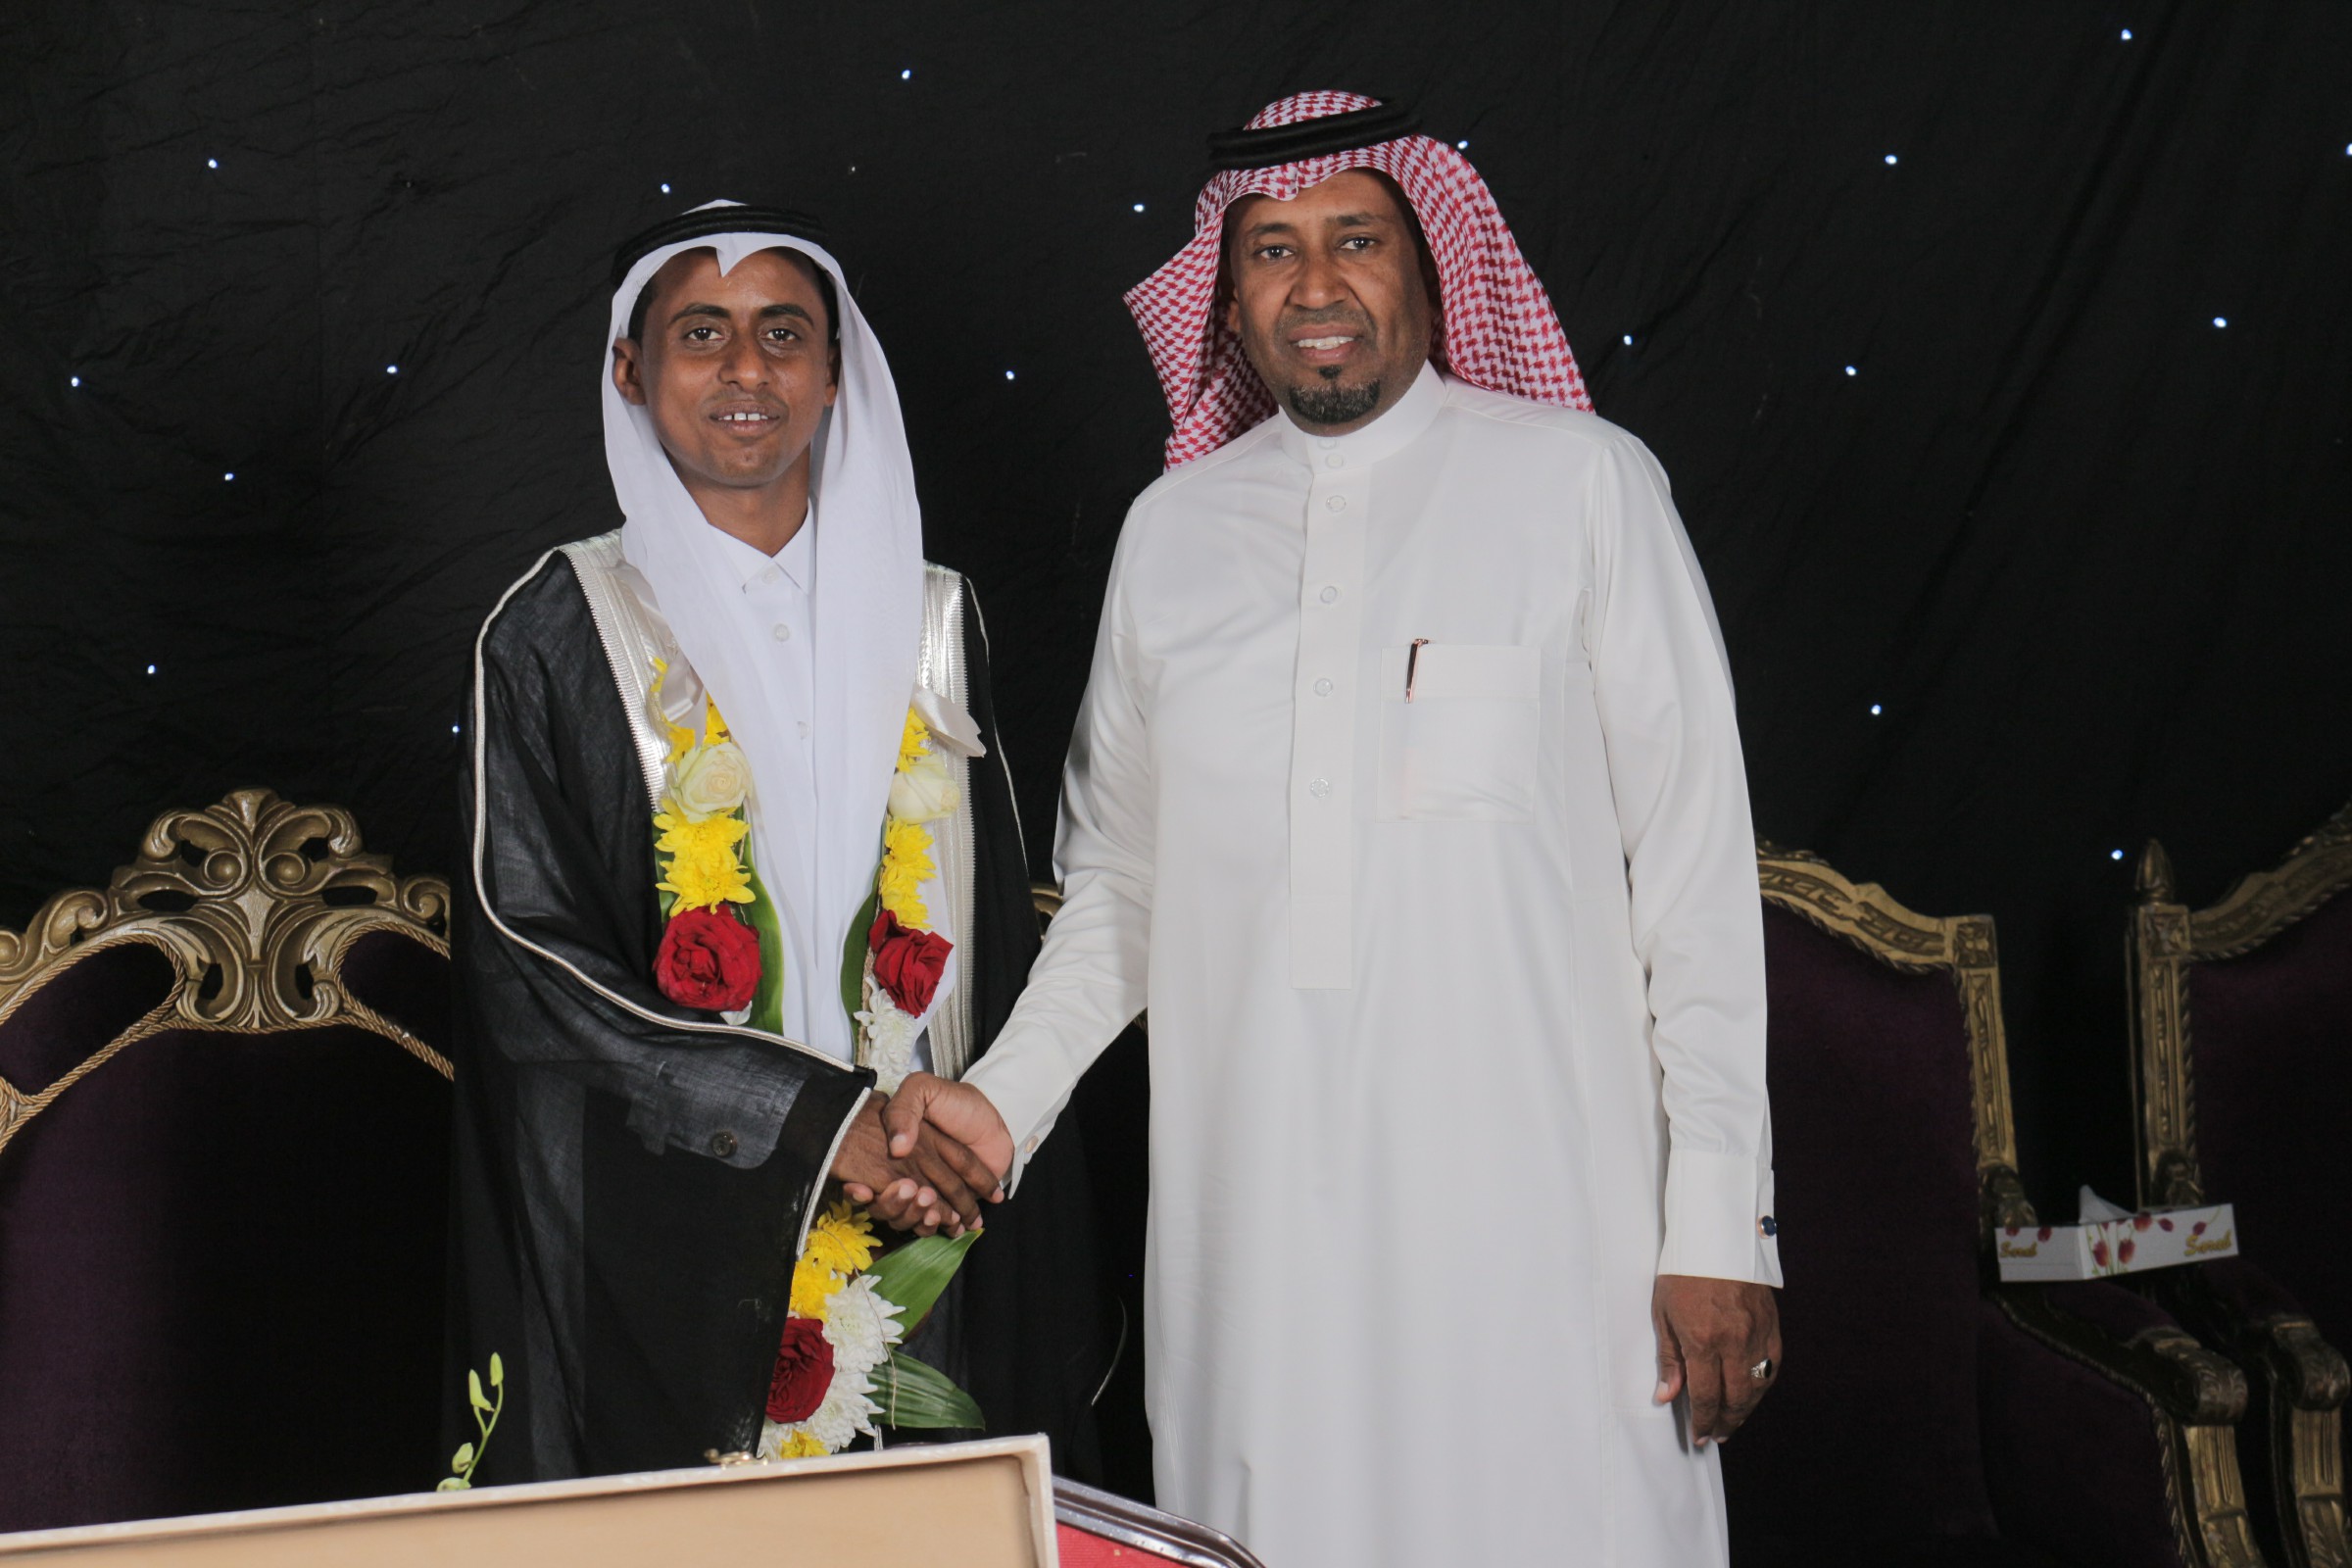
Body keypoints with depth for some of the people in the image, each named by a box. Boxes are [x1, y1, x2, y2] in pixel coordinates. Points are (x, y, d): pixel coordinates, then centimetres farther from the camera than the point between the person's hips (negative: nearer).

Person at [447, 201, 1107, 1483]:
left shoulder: (927, 620, 9)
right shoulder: (557, 633, -2)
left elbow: (998, 936, 12)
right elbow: (523, 958, -9)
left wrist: (973, 1143, -2)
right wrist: (819, 1118, -15)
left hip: (920, 1231, 3)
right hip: (658, 1247, -3)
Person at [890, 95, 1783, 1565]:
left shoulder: (1583, 483, 1)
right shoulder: (1172, 529, 11)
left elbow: (1699, 867, -2)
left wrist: (1718, 1224, -6)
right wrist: (1004, 1100, 4)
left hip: (1534, 1212, -3)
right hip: (1254, 1215, 3)